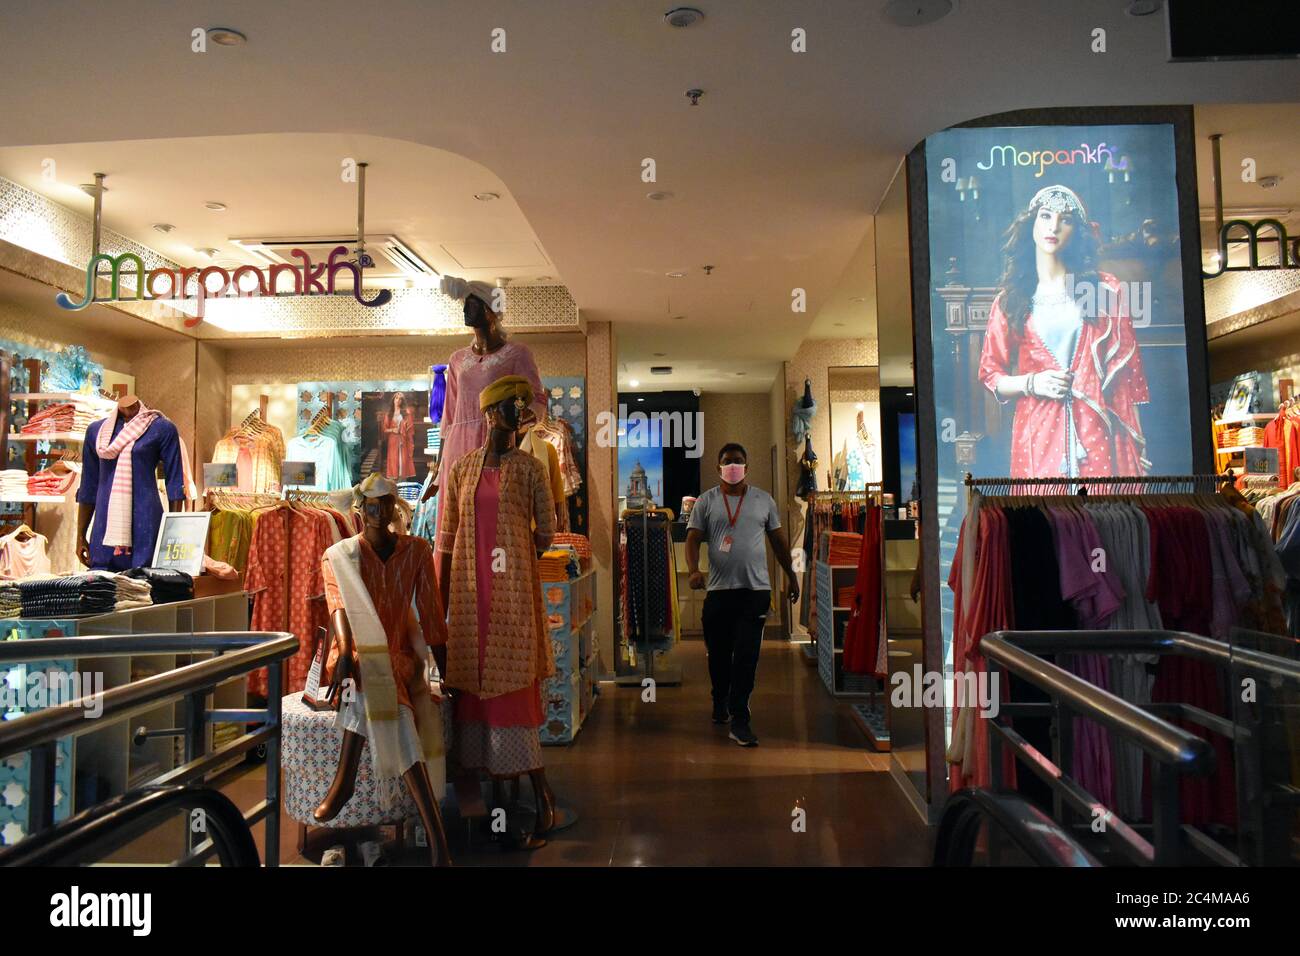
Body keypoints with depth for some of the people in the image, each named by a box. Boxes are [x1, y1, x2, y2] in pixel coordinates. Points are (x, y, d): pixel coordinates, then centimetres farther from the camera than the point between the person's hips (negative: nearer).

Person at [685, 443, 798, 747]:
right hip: (719, 590, 1)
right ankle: (720, 702, 37)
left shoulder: (763, 499, 8)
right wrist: (693, 570, -21)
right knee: (718, 654, 11)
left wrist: (790, 575, 16)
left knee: (746, 657, -7)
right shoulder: (706, 501, 4)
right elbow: (693, 538, -3)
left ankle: (739, 721, -3)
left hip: (755, 589, 0)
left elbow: (778, 539, 15)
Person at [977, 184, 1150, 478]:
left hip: (1098, 430, 0)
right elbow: (990, 374, 8)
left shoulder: (1105, 288, 7)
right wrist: (1031, 383, -10)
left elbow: (1126, 370, 5)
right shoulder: (1010, 299, 7)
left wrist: (1137, 441, 1)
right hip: (1038, 434, 0)